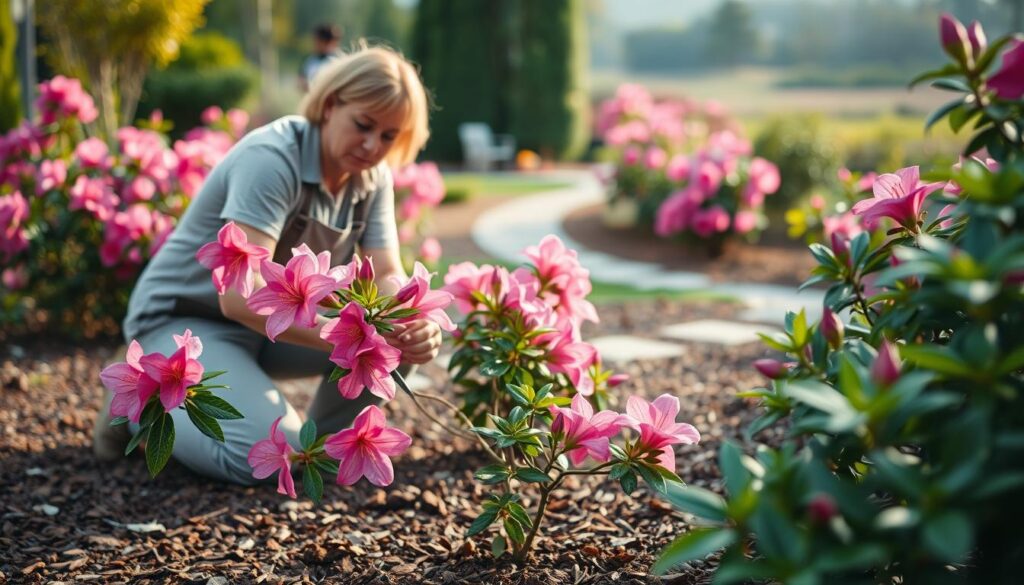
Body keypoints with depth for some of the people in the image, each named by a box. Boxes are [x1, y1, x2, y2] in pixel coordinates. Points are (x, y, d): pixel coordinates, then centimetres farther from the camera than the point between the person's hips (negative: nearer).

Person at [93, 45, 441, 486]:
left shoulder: (373, 178, -5)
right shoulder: (272, 159, -27)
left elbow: (388, 277, -9)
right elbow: (240, 296, -36)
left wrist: (415, 326, -32)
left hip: (273, 321, 7)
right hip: (184, 320, -7)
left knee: (394, 335, -15)